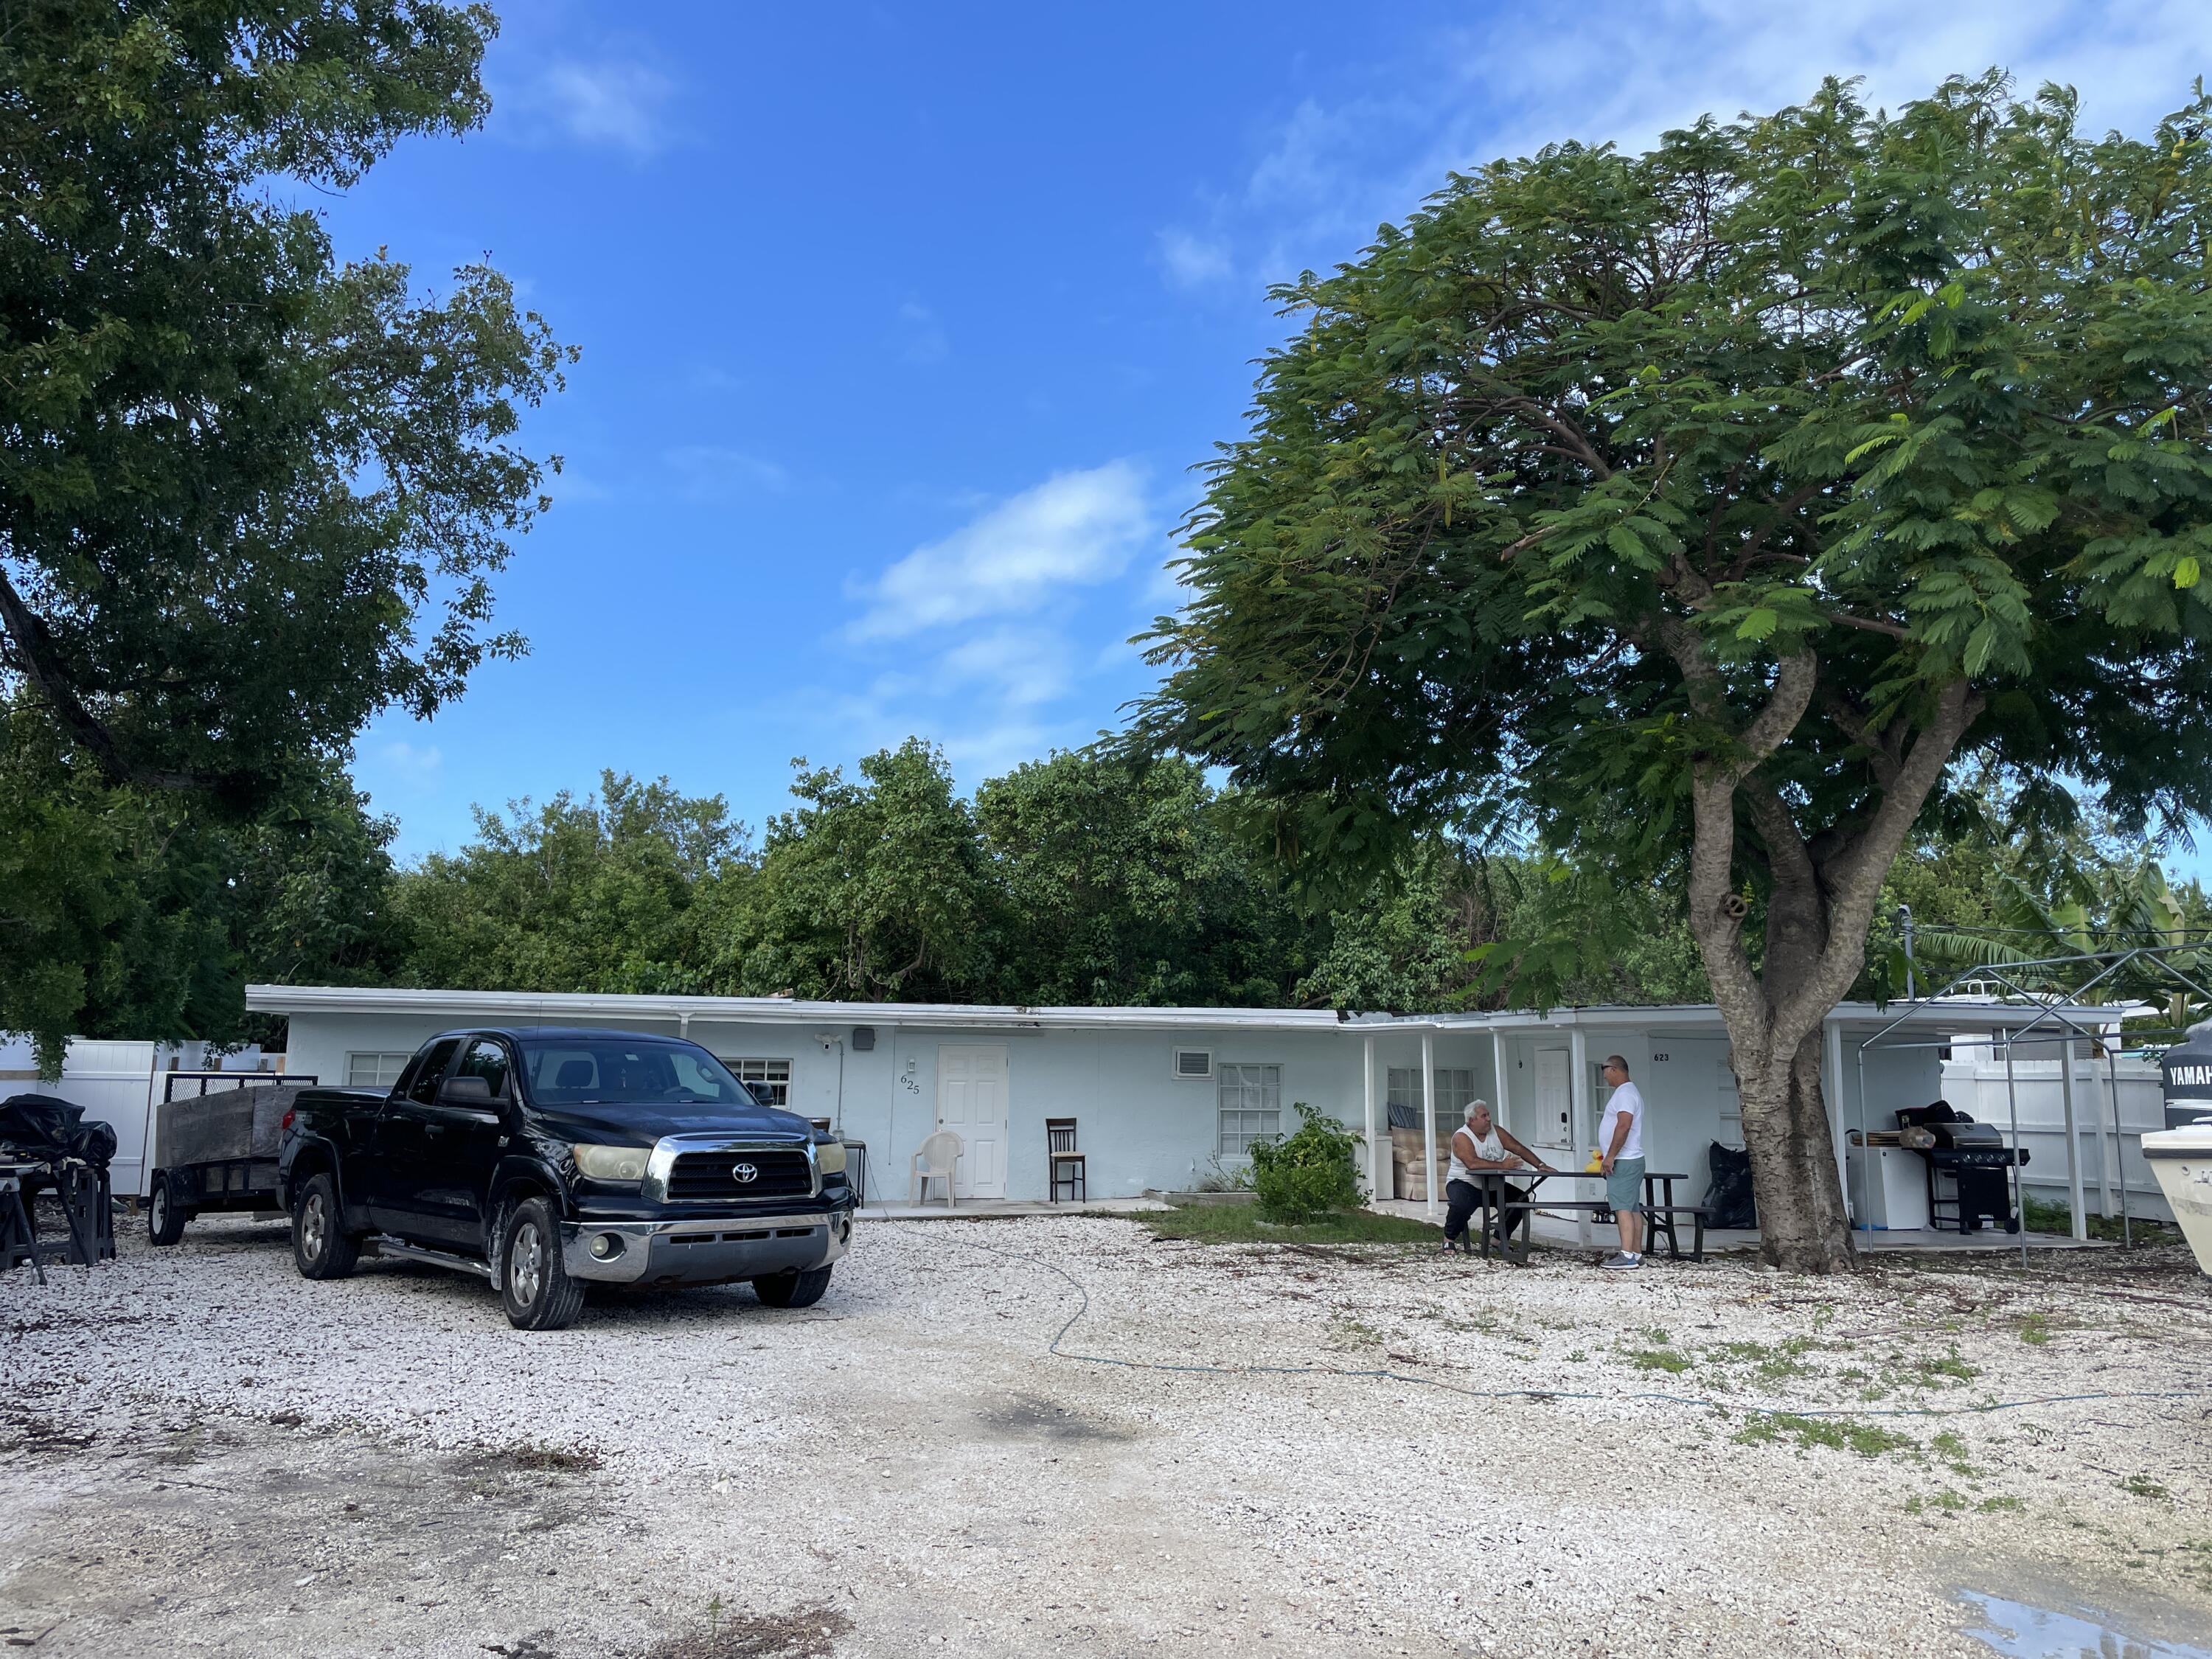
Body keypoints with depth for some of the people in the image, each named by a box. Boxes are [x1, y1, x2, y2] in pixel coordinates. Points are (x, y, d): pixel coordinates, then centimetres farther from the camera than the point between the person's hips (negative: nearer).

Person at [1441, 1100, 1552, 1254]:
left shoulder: (1495, 1131, 3)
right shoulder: (1461, 1137, -17)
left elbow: (1519, 1149, 2)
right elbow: (1472, 1163, -31)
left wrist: (1541, 1166, -10)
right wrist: (1502, 1165, -33)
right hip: (1464, 1183, -7)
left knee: (1521, 1199, -8)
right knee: (1463, 1204, -37)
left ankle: (1500, 1239, 9)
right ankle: (1449, 1238, -10)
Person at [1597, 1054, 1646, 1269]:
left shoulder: (1625, 1093, -13)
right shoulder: (1630, 1091, 20)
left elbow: (1624, 1126, -24)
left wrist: (1610, 1156, -23)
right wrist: (1609, 1155, 27)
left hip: (1623, 1162, -11)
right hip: (1631, 1161, 11)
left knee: (1623, 1208, -14)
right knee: (1633, 1208, 10)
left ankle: (1627, 1255, -18)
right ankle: (1637, 1254, 12)